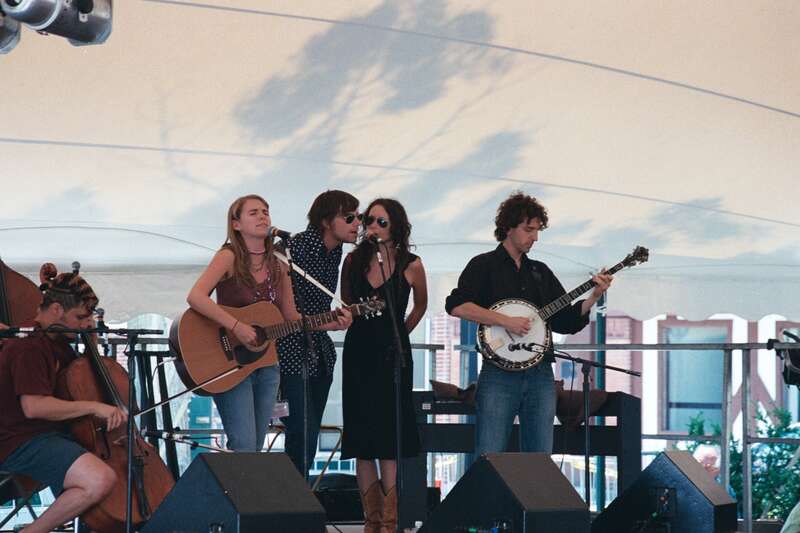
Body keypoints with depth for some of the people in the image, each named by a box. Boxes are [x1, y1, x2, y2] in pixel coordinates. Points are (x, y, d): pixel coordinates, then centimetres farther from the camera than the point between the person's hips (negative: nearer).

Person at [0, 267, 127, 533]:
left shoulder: (55, 339, 15)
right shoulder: (29, 346, -17)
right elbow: (33, 406, -27)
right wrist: (93, 407, -24)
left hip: (57, 434, 11)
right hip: (23, 444, -11)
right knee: (100, 480, -32)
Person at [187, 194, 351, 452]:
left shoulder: (278, 268, 8)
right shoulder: (229, 257, -10)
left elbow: (292, 318, 14)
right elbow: (195, 297, -24)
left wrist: (332, 324, 0)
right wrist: (236, 326, -29)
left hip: (266, 366, 6)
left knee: (256, 449, 9)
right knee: (244, 448, -15)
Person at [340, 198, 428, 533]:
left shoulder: (410, 266, -4)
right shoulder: (354, 261, 2)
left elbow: (420, 305, 14)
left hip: (393, 357, -3)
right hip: (359, 355, 3)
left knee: (387, 443, -7)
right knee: (361, 444, 1)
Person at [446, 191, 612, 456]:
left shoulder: (540, 272, 18)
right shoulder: (484, 265, 3)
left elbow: (565, 322, 15)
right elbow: (456, 305, -13)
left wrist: (593, 297, 0)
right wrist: (506, 321, -18)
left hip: (540, 375, 5)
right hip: (499, 374, -5)